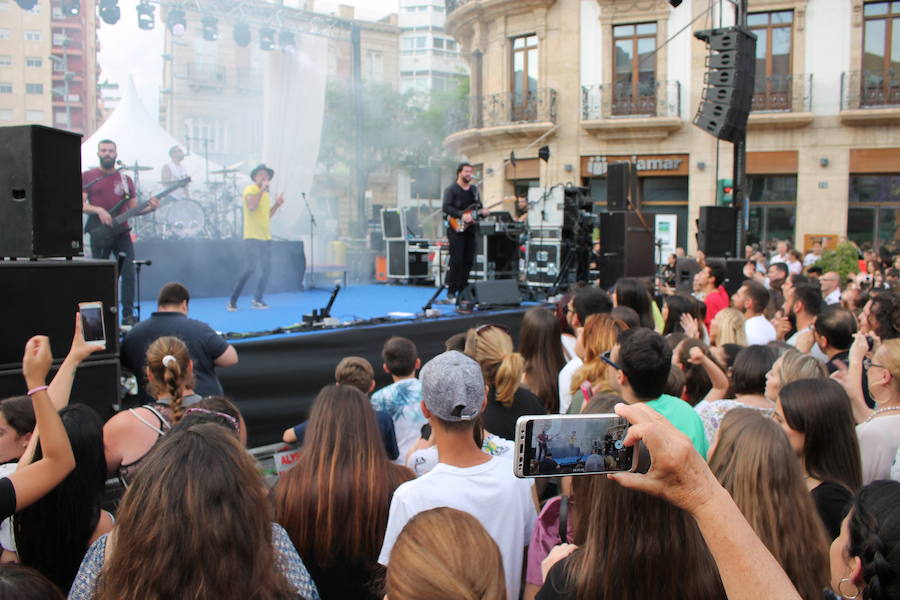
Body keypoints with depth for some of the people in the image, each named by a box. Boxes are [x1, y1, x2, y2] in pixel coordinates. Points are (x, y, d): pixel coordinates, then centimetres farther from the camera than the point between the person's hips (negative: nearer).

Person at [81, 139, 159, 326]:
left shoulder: (125, 179, 13)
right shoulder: (87, 177, 6)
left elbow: (133, 208, 12)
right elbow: (81, 204, -1)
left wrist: (149, 208, -7)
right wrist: (98, 210, -18)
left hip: (122, 232, 2)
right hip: (99, 233, -2)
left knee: (128, 272, -7)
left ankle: (128, 315, -2)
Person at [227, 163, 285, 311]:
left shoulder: (266, 194, 19)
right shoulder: (250, 190, -5)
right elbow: (252, 206, -24)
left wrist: (277, 205, 12)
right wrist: (262, 190, -20)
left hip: (266, 238, 8)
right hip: (252, 237, -8)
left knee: (266, 270, 4)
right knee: (250, 269, -13)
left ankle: (258, 300, 14)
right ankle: (232, 301, -6)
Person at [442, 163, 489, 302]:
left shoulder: (474, 189, 18)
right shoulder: (451, 189, -2)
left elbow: (479, 207, 22)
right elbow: (446, 207, -13)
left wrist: (482, 212, -1)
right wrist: (462, 215, -22)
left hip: (470, 229, 7)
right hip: (456, 229, -6)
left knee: (468, 262, 5)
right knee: (456, 260, -10)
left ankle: (462, 291, 12)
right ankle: (451, 292, -7)